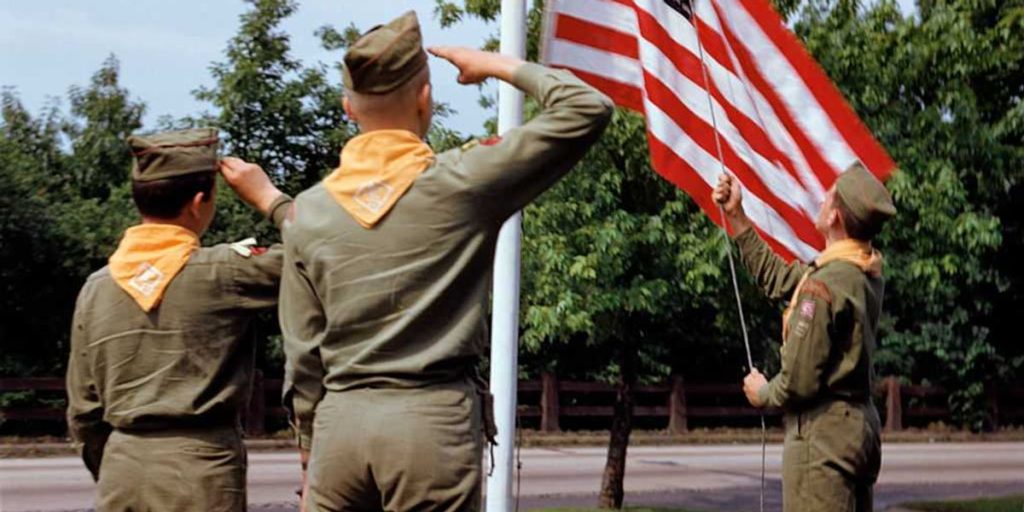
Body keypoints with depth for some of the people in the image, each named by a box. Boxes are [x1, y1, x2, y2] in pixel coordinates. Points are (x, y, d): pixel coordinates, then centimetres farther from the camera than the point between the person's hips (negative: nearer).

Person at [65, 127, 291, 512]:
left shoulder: (96, 287, 7)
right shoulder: (221, 271, -9)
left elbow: (83, 412, 11)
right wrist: (267, 197, 5)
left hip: (121, 468, 5)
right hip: (200, 467, -5)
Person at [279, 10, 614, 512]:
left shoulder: (308, 211, 4)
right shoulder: (461, 181, -6)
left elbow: (302, 356, 7)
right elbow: (587, 108, -2)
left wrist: (310, 453, 17)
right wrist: (499, 66, 11)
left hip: (340, 422, 3)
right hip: (435, 419, -3)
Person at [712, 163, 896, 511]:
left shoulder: (825, 284, -21)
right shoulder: (867, 274, 7)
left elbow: (799, 381, -21)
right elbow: (779, 278, 18)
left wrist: (763, 394, 1)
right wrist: (736, 217, 21)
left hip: (822, 432, -10)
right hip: (861, 427, 10)